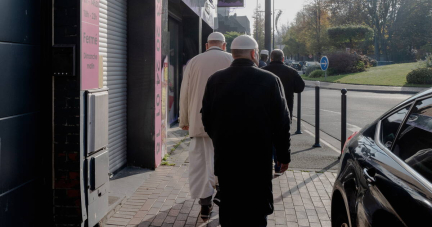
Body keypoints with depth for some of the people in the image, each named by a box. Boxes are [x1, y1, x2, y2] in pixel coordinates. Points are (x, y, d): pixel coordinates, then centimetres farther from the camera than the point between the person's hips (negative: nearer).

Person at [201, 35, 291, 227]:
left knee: (229, 209, 13)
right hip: (258, 156, -3)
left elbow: (207, 119, 5)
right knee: (256, 211, 7)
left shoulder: (215, 80, -2)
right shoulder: (270, 80, -9)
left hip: (225, 156, 3)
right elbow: (282, 122, -6)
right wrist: (284, 155, 5)